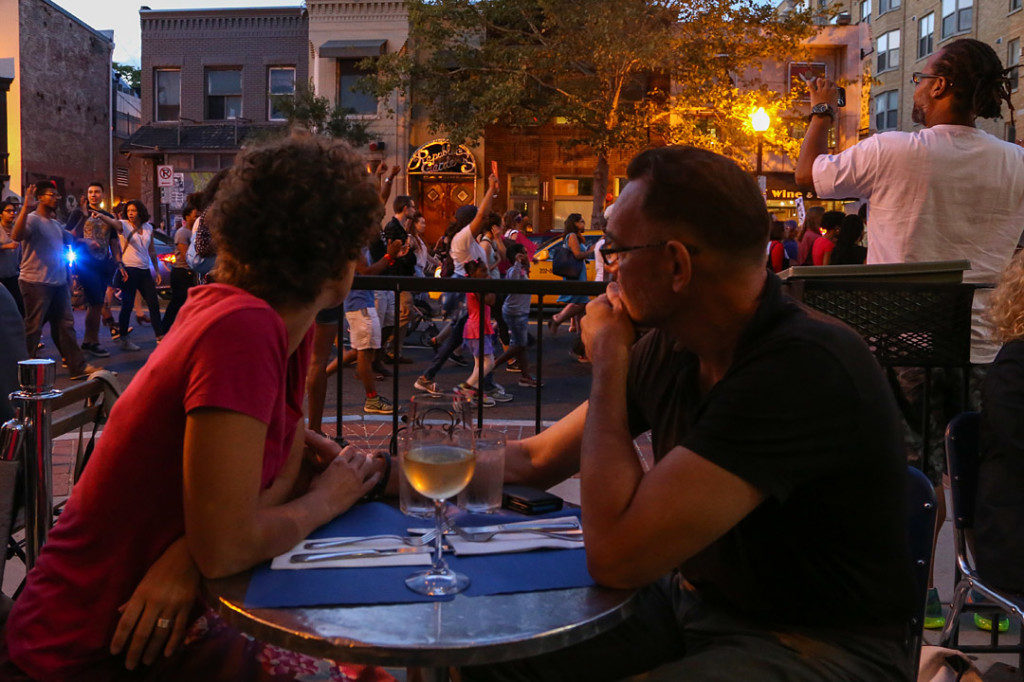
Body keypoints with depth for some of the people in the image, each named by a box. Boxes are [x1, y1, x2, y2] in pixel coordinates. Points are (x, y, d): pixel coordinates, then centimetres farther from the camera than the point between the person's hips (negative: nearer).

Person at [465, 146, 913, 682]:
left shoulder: (805, 368, -29)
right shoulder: (669, 347, -2)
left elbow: (614, 554, -32)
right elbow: (538, 459, 9)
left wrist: (608, 361, -21)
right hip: (691, 598, 8)